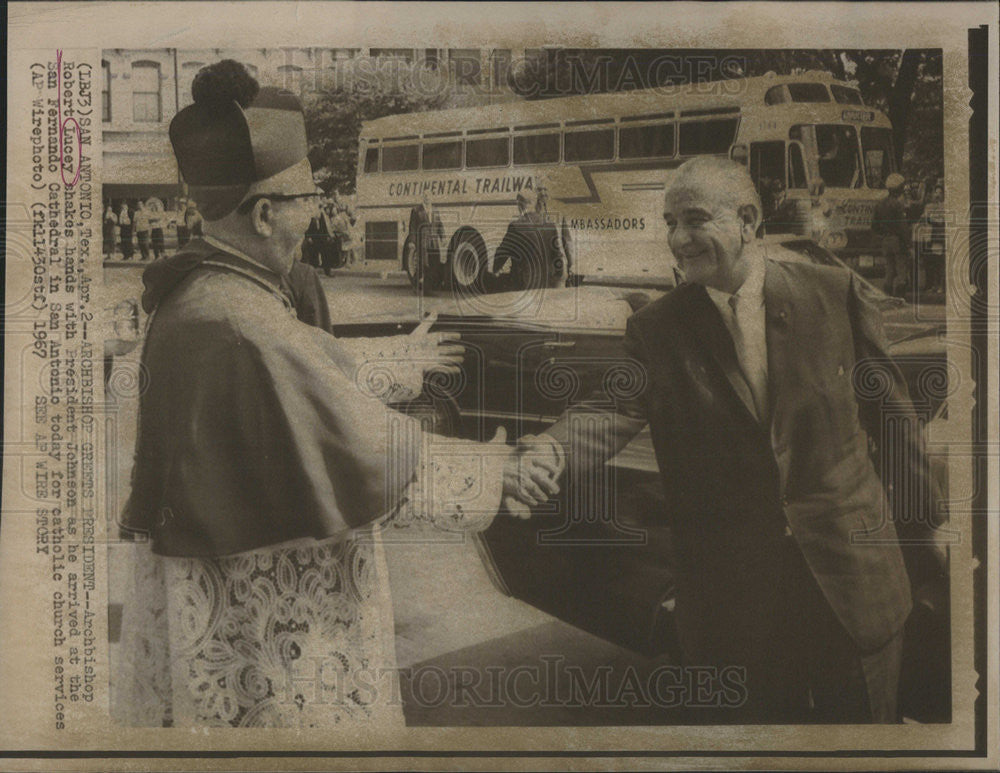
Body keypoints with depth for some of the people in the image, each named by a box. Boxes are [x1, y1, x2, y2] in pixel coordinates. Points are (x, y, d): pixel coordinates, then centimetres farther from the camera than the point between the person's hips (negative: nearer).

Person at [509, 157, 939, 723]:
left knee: (863, 718, 14)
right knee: (758, 717, 14)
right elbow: (614, 413, -16)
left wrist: (926, 519, 9)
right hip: (732, 596, 0)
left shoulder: (836, 294, -3)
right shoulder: (656, 328, -2)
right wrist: (549, 453, -37)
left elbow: (892, 412, 4)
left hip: (850, 578, 0)